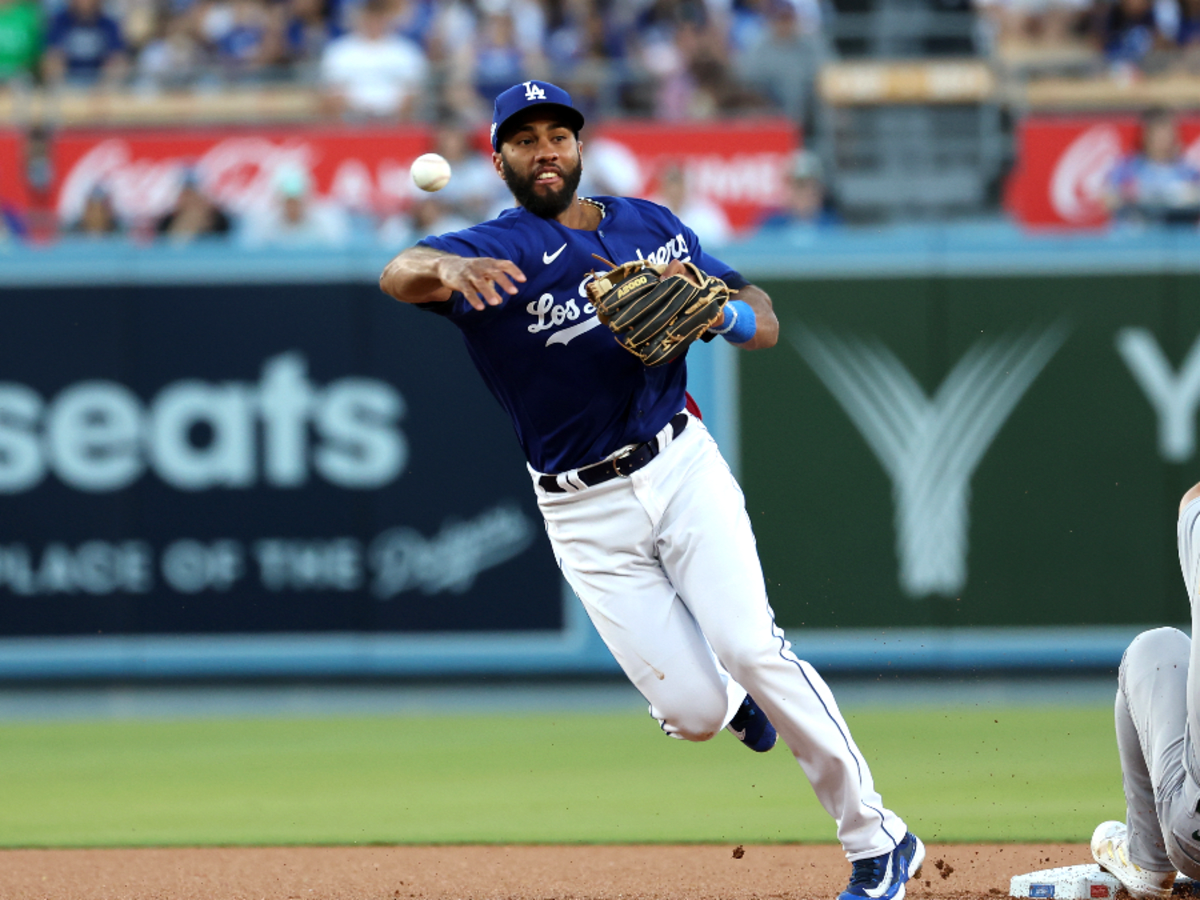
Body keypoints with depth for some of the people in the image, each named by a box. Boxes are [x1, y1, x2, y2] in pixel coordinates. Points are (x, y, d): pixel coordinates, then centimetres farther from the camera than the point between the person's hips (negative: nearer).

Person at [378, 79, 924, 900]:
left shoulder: (649, 225, 7)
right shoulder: (494, 253, -5)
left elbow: (765, 322, 9)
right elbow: (399, 274, -26)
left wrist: (716, 310, -15)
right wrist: (447, 268, -51)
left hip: (680, 465, 1)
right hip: (585, 514, -1)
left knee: (749, 644, -19)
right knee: (692, 710, -8)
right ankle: (735, 701, 31)